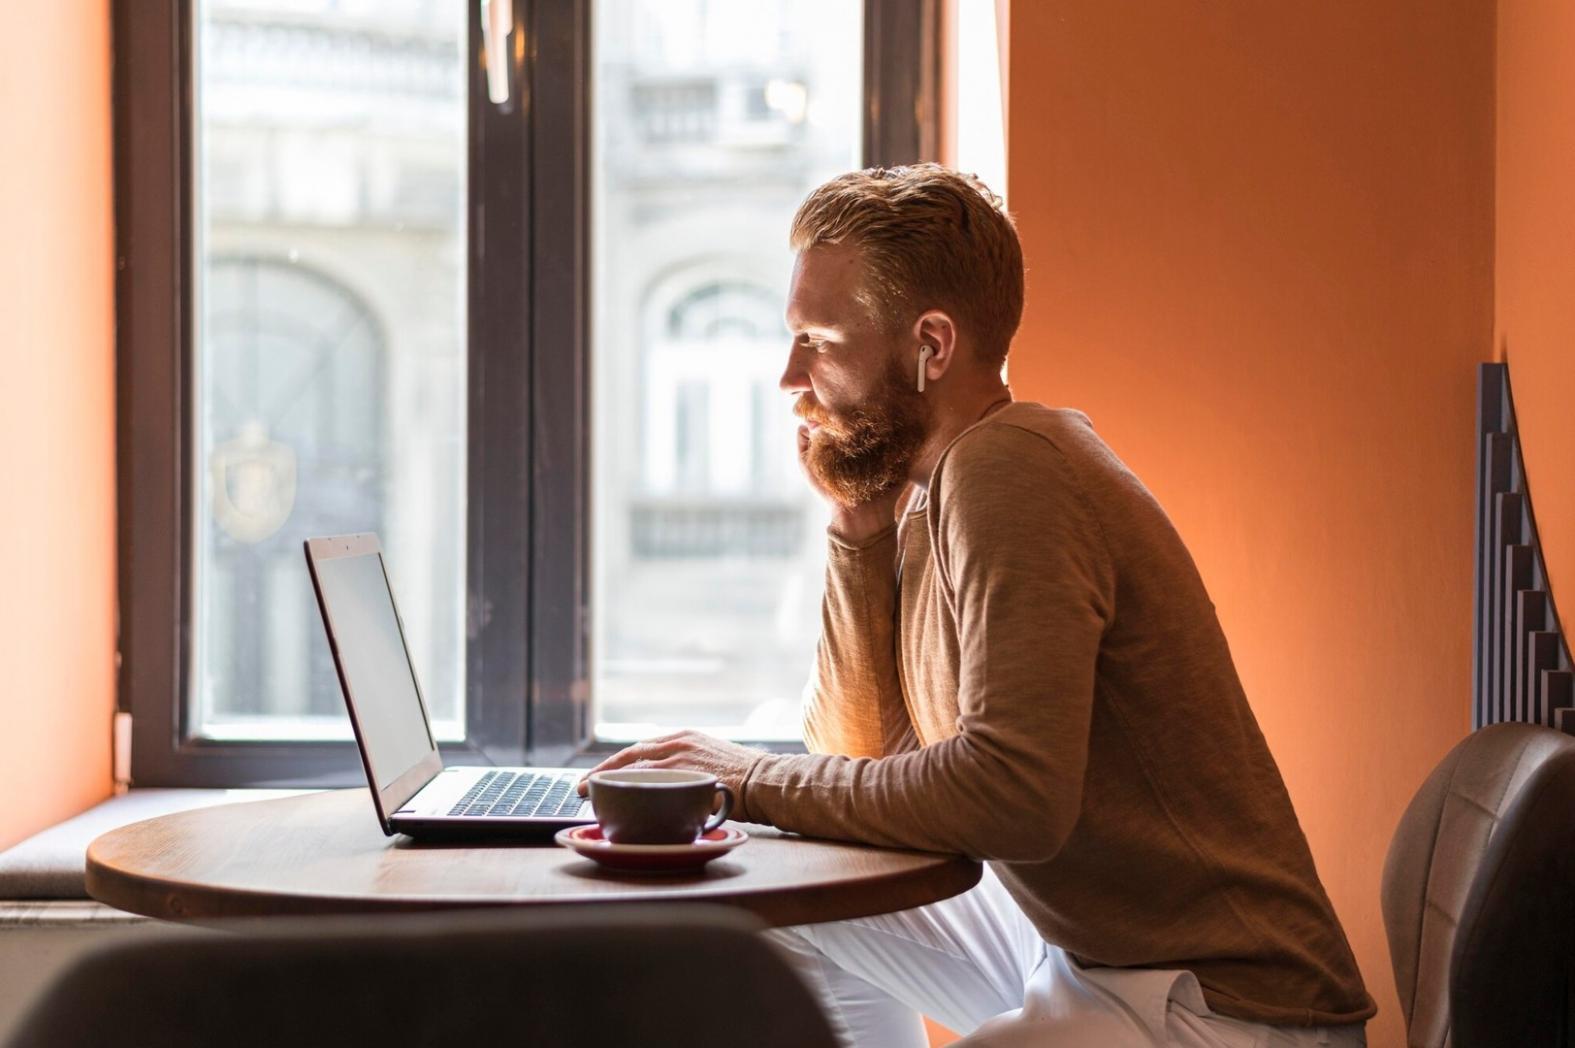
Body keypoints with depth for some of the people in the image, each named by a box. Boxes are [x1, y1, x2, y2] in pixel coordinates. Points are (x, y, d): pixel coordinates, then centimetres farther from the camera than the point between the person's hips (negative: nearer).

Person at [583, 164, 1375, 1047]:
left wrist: (756, 782, -18)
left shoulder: (1007, 470, -20)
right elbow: (870, 747, 10)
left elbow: (1016, 794, -29)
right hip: (1083, 949, 10)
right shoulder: (927, 486, 8)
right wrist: (858, 522, 1)